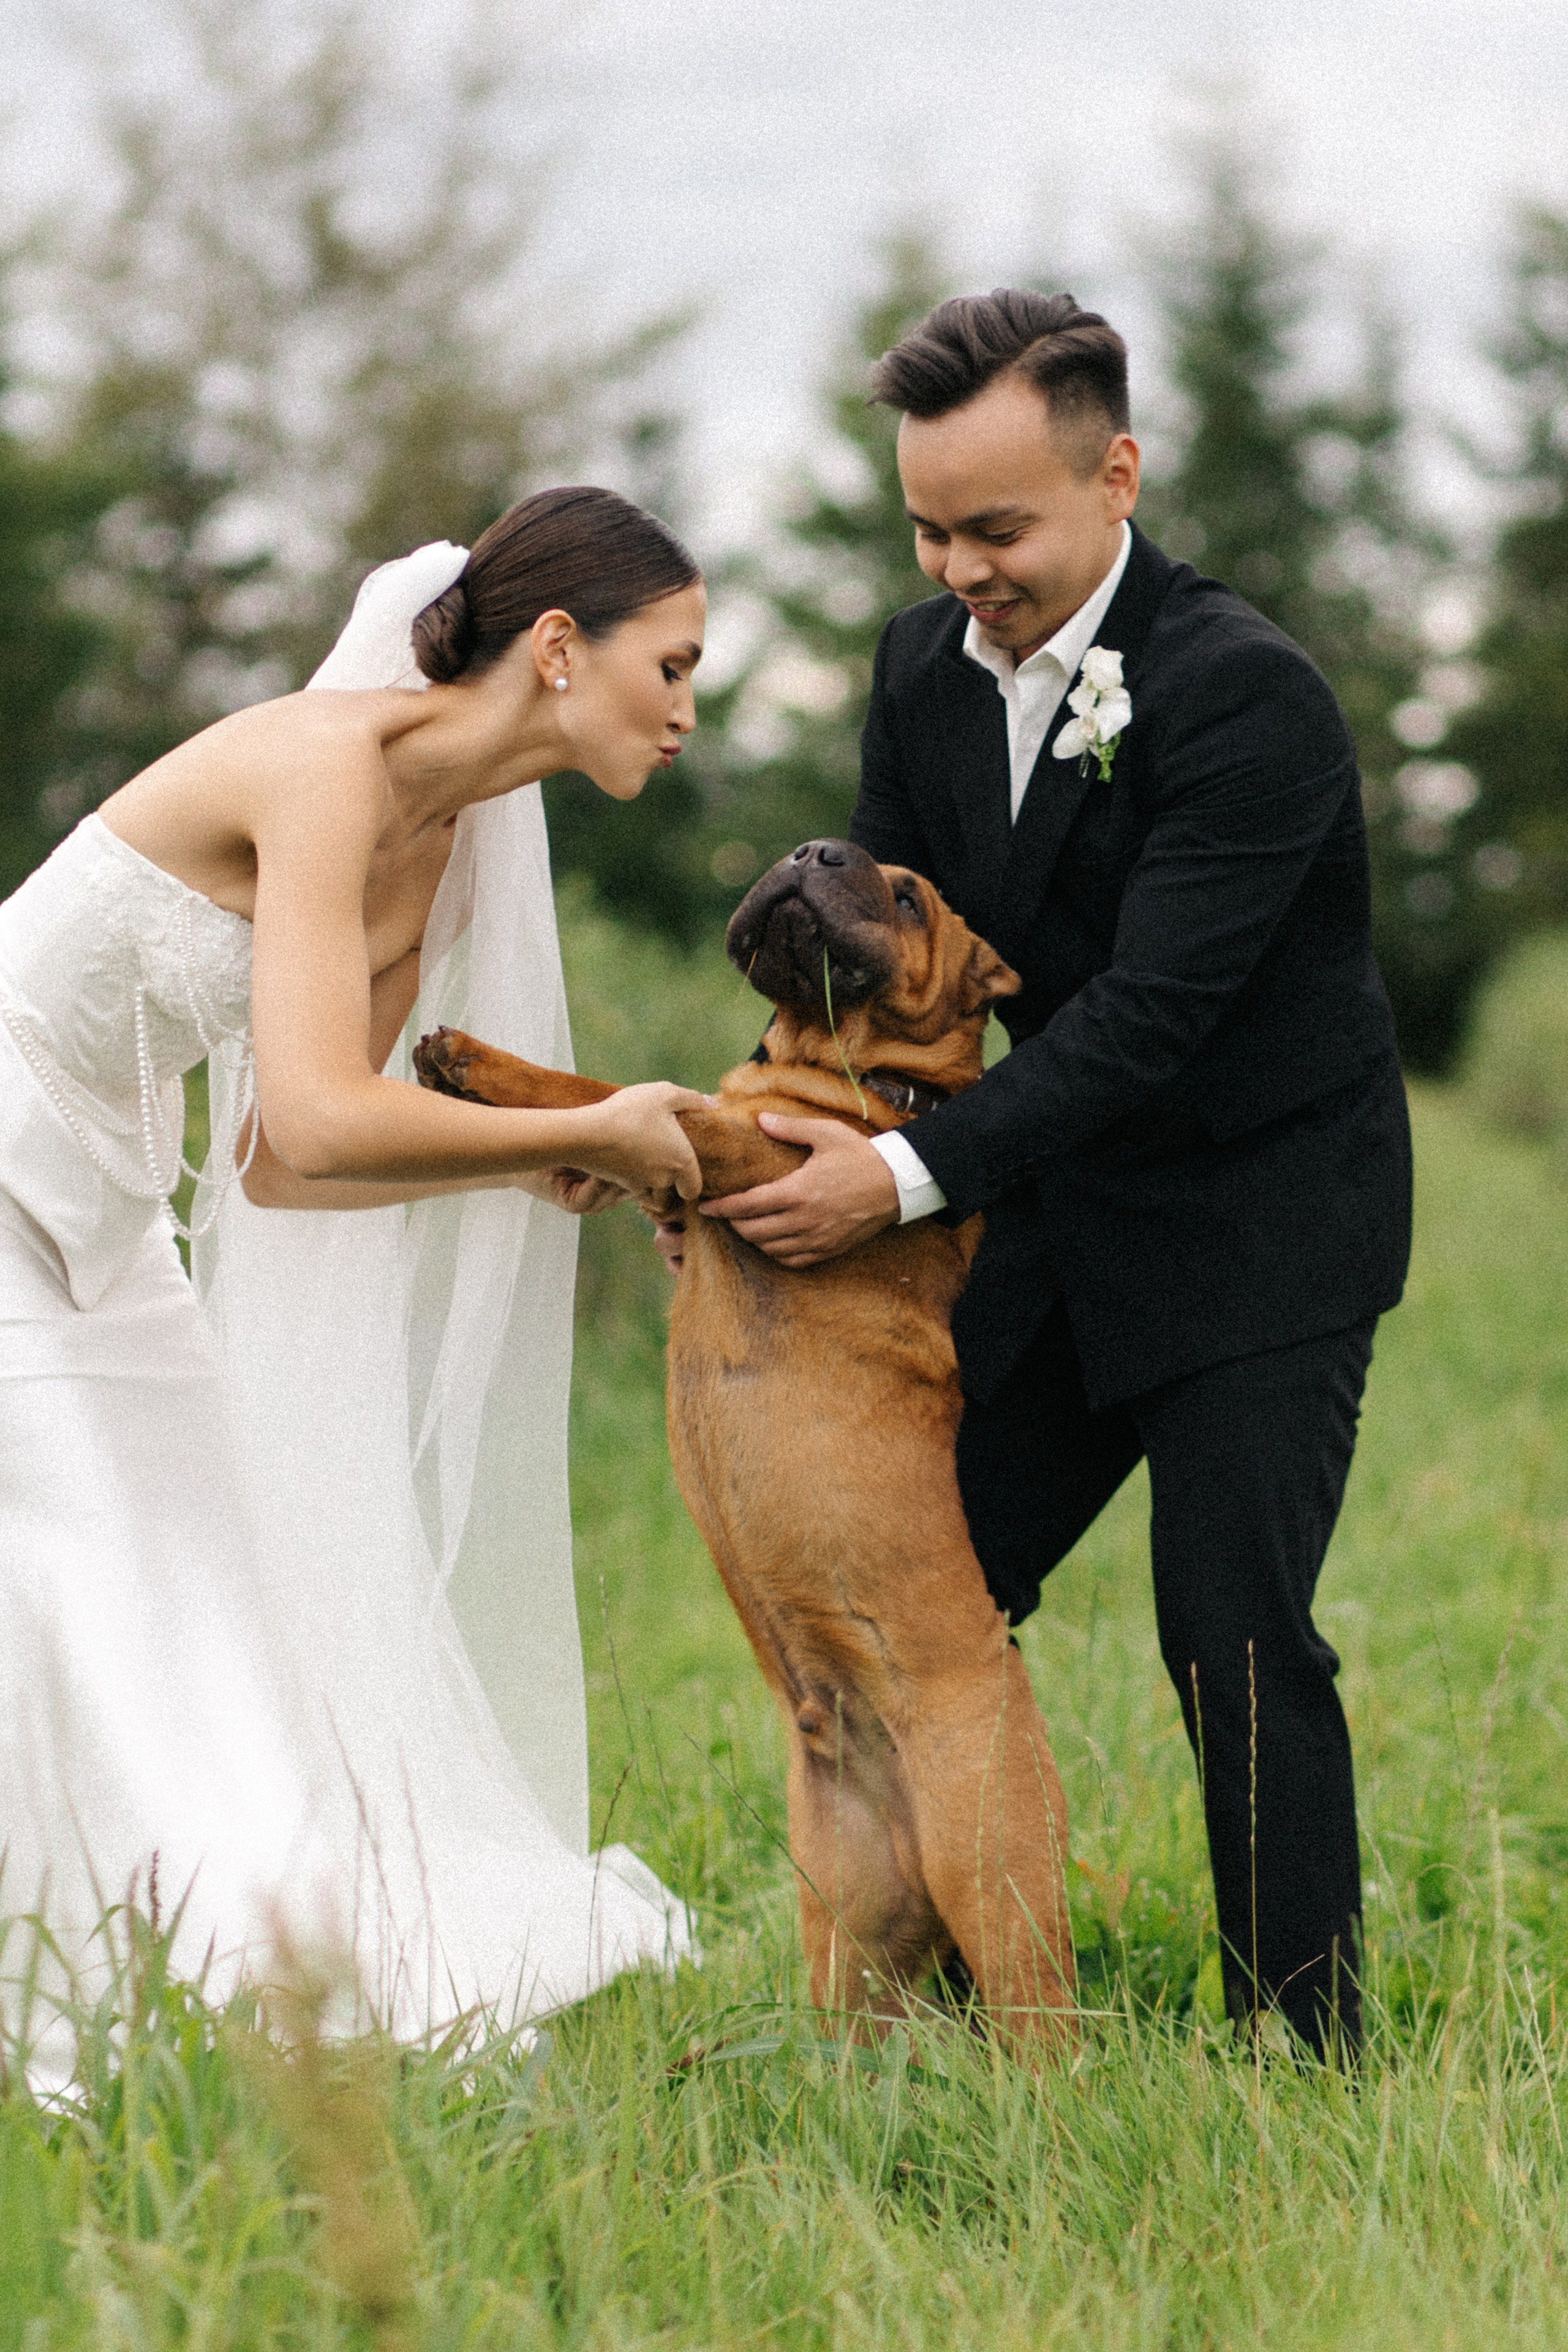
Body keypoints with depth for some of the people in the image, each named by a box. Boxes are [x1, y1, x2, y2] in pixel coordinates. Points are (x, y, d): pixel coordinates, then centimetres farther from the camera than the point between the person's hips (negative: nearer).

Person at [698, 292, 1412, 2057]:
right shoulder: (925, 664, -2)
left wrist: (911, 1178, -33)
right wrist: (758, 1135, -15)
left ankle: (1307, 2051, 1)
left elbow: (1151, 1010, -28)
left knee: (1232, 1632, -11)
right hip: (1067, 1214, 7)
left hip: (1259, 1223, -7)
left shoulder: (1246, 699, -24)